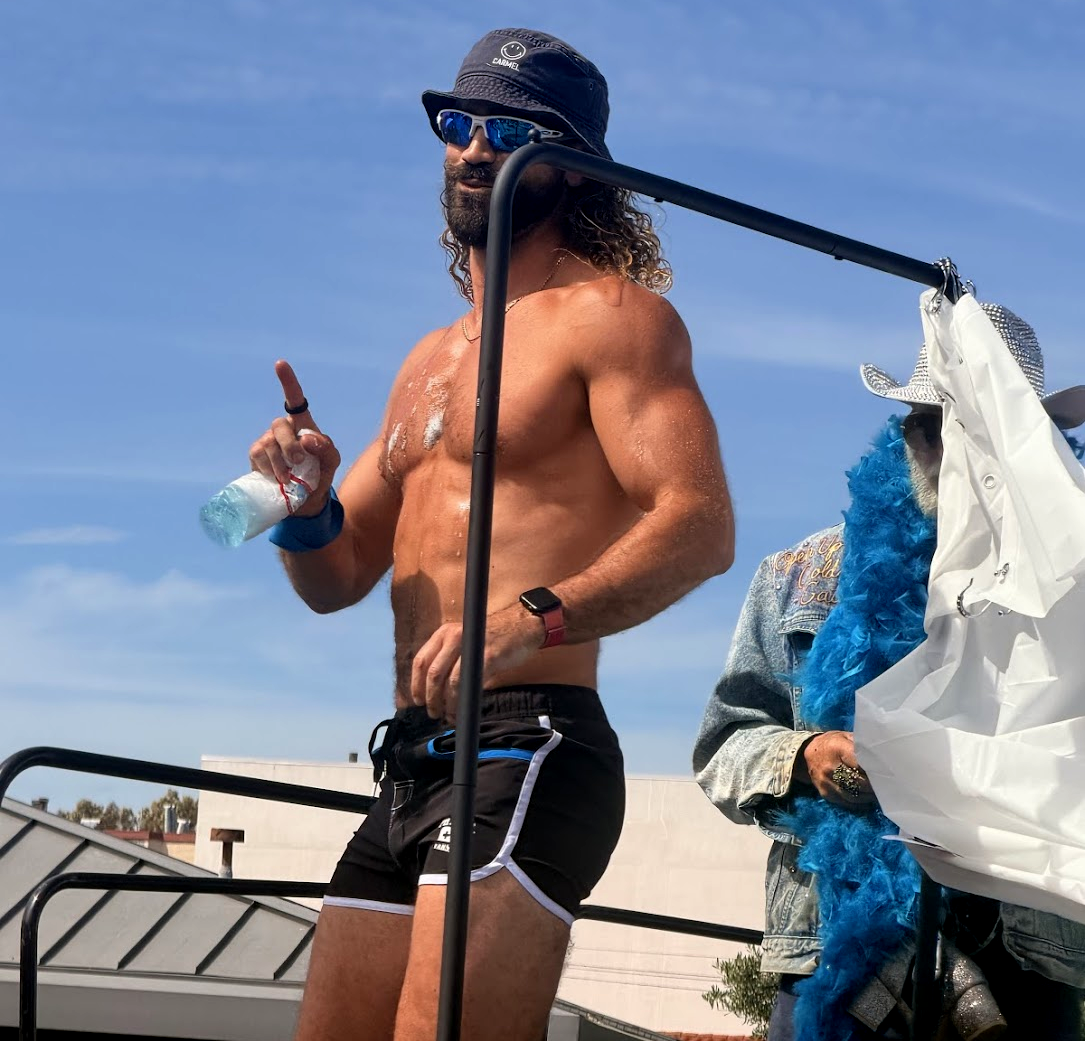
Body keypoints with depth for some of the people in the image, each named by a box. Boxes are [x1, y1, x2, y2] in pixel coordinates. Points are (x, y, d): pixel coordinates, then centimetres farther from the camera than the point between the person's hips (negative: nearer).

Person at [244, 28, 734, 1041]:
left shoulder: (608, 313, 0)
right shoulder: (432, 360, 25)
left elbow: (700, 526, -16)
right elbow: (337, 579, 25)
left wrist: (534, 616, -32)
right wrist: (305, 507, 2)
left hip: (529, 746, -8)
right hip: (410, 764, 8)